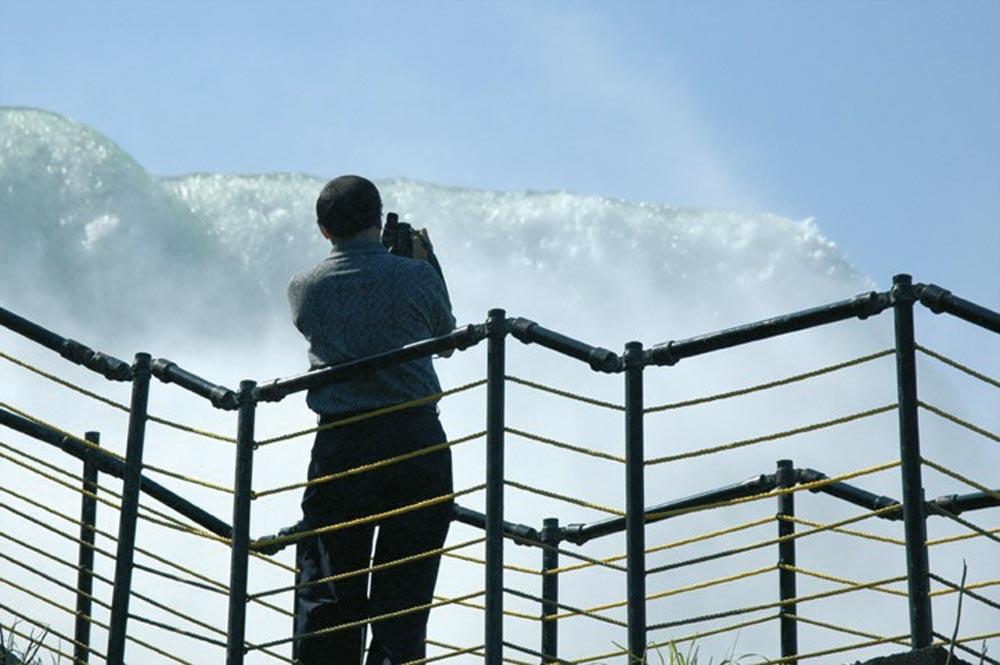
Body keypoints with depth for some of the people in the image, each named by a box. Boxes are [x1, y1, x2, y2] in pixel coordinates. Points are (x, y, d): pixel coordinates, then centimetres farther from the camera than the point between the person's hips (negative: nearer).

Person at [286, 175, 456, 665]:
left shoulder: (305, 287, 4)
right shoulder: (417, 277, -1)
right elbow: (446, 335, 17)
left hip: (339, 445, 1)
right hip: (416, 437, -1)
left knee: (328, 593, 7)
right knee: (403, 588, 3)